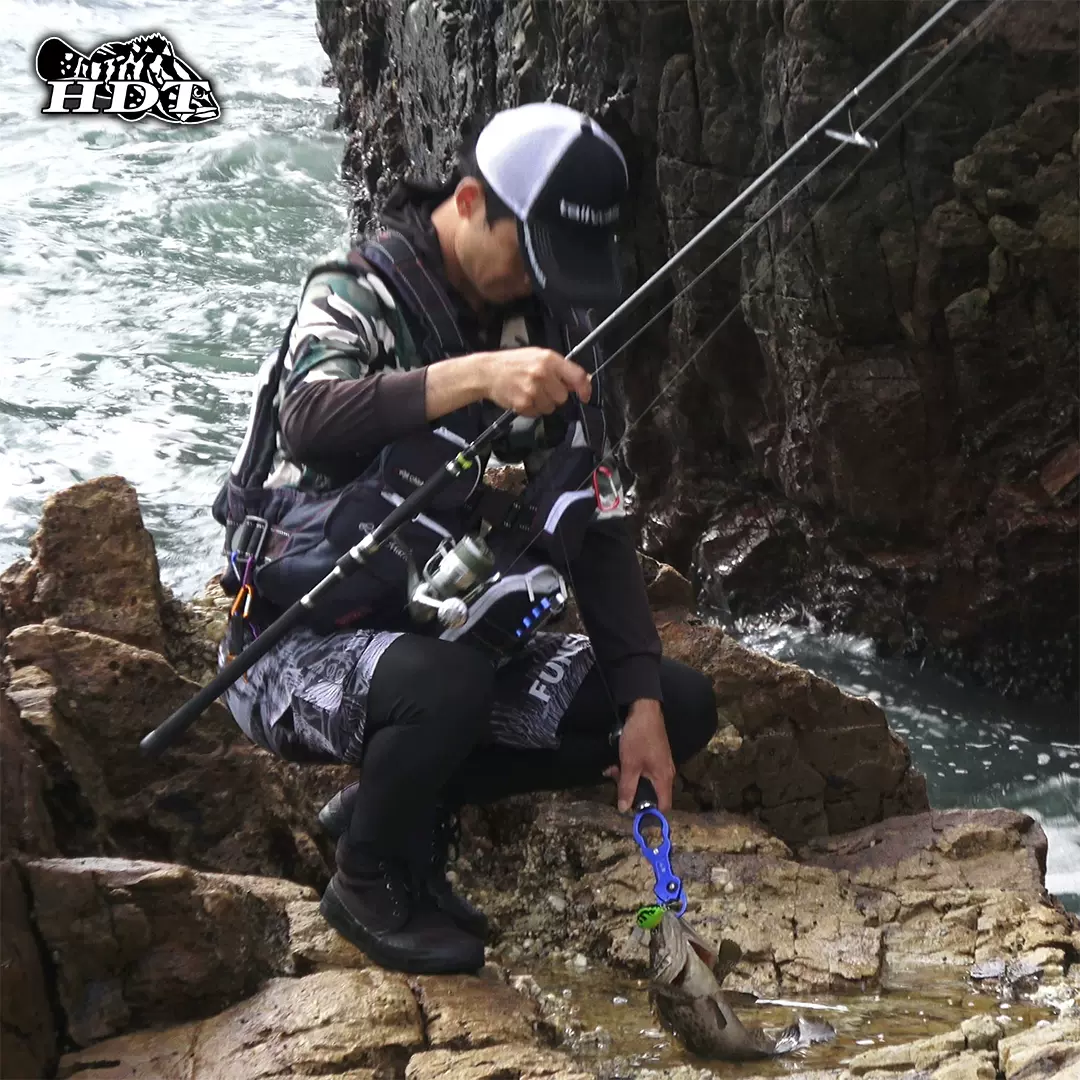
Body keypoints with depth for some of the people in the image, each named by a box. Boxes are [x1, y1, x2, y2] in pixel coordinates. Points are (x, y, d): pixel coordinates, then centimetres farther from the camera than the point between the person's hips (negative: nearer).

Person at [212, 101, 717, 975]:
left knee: (684, 705, -3)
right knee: (444, 683, -38)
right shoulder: (360, 294, -13)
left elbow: (595, 521, 3)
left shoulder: (550, 326, 4)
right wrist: (475, 377, -50)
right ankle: (372, 882, -6)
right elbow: (310, 421, -36)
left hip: (454, 632, 7)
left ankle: (398, 800, 4)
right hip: (305, 646, -7)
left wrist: (642, 702, -6)